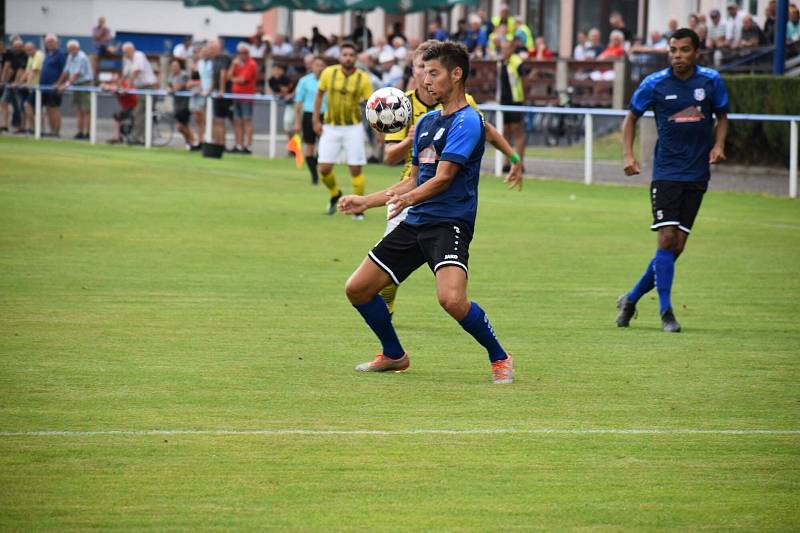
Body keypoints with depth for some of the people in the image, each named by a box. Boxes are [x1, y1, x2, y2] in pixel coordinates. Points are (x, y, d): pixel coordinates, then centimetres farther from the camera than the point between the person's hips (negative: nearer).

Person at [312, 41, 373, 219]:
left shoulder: (363, 78, -9)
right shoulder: (329, 73, -5)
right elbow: (319, 94, 9)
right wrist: (315, 120, 5)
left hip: (353, 128, -2)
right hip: (330, 128, 2)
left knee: (356, 169, -3)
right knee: (324, 169, -2)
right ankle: (335, 195, 29)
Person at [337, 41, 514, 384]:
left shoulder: (466, 121, -10)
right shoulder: (427, 122, 17)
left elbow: (443, 178, -20)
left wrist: (406, 199, -33)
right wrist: (366, 201, 20)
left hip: (450, 223, -9)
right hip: (415, 224, 9)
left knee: (451, 299, -30)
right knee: (357, 289, 7)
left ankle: (499, 358, -7)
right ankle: (393, 355, 27)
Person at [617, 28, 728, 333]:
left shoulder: (711, 81, 2)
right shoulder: (655, 84, -3)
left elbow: (722, 116, 16)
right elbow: (632, 117, 9)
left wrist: (718, 145, -3)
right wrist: (628, 155, -3)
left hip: (697, 175, 2)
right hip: (666, 171, -2)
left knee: (677, 247, 1)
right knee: (667, 238, -14)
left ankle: (631, 299, 17)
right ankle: (666, 312, -8)